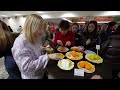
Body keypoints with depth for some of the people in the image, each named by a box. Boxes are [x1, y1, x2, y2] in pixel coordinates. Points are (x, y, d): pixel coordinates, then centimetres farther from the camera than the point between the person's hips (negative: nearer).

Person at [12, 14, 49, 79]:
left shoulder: (34, 38, -3)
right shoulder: (20, 43, -29)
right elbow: (27, 66, -32)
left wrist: (44, 49, -5)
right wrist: (48, 57, -33)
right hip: (32, 76, -7)